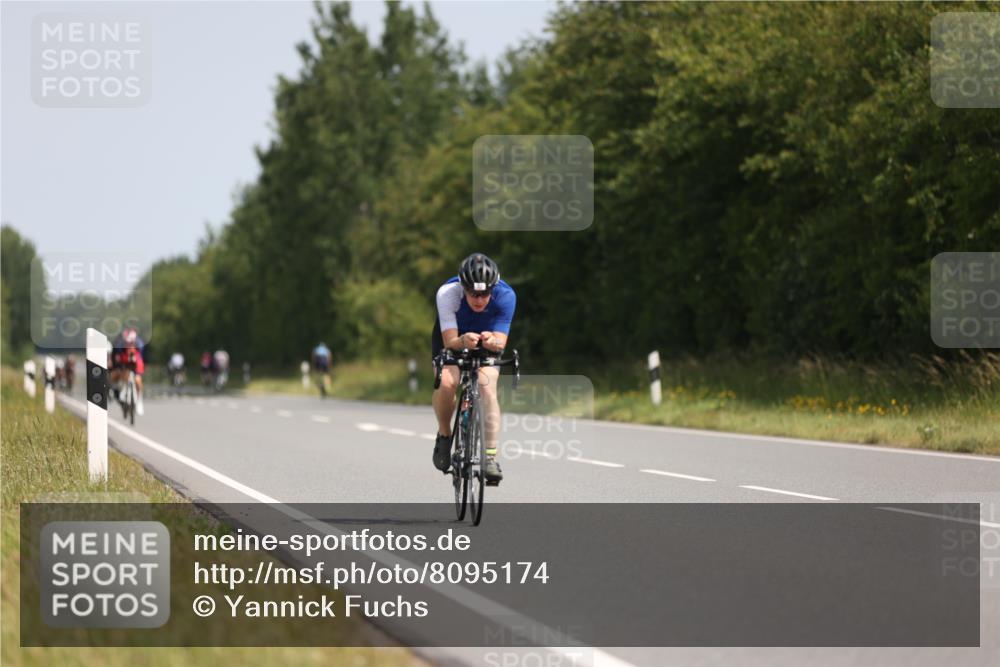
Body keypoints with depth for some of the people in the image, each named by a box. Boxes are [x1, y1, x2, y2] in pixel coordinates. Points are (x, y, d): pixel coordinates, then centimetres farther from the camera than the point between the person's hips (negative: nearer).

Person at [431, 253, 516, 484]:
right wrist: (463, 341, -58)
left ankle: (490, 457, -21)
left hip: (486, 338, 1)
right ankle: (444, 434, -1)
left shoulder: (505, 296, -31)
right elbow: (450, 341, -36)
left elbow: (501, 342, -32)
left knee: (487, 387, -24)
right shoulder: (447, 293, -34)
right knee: (447, 383, -28)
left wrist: (492, 342, -55)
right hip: (452, 337, -1)